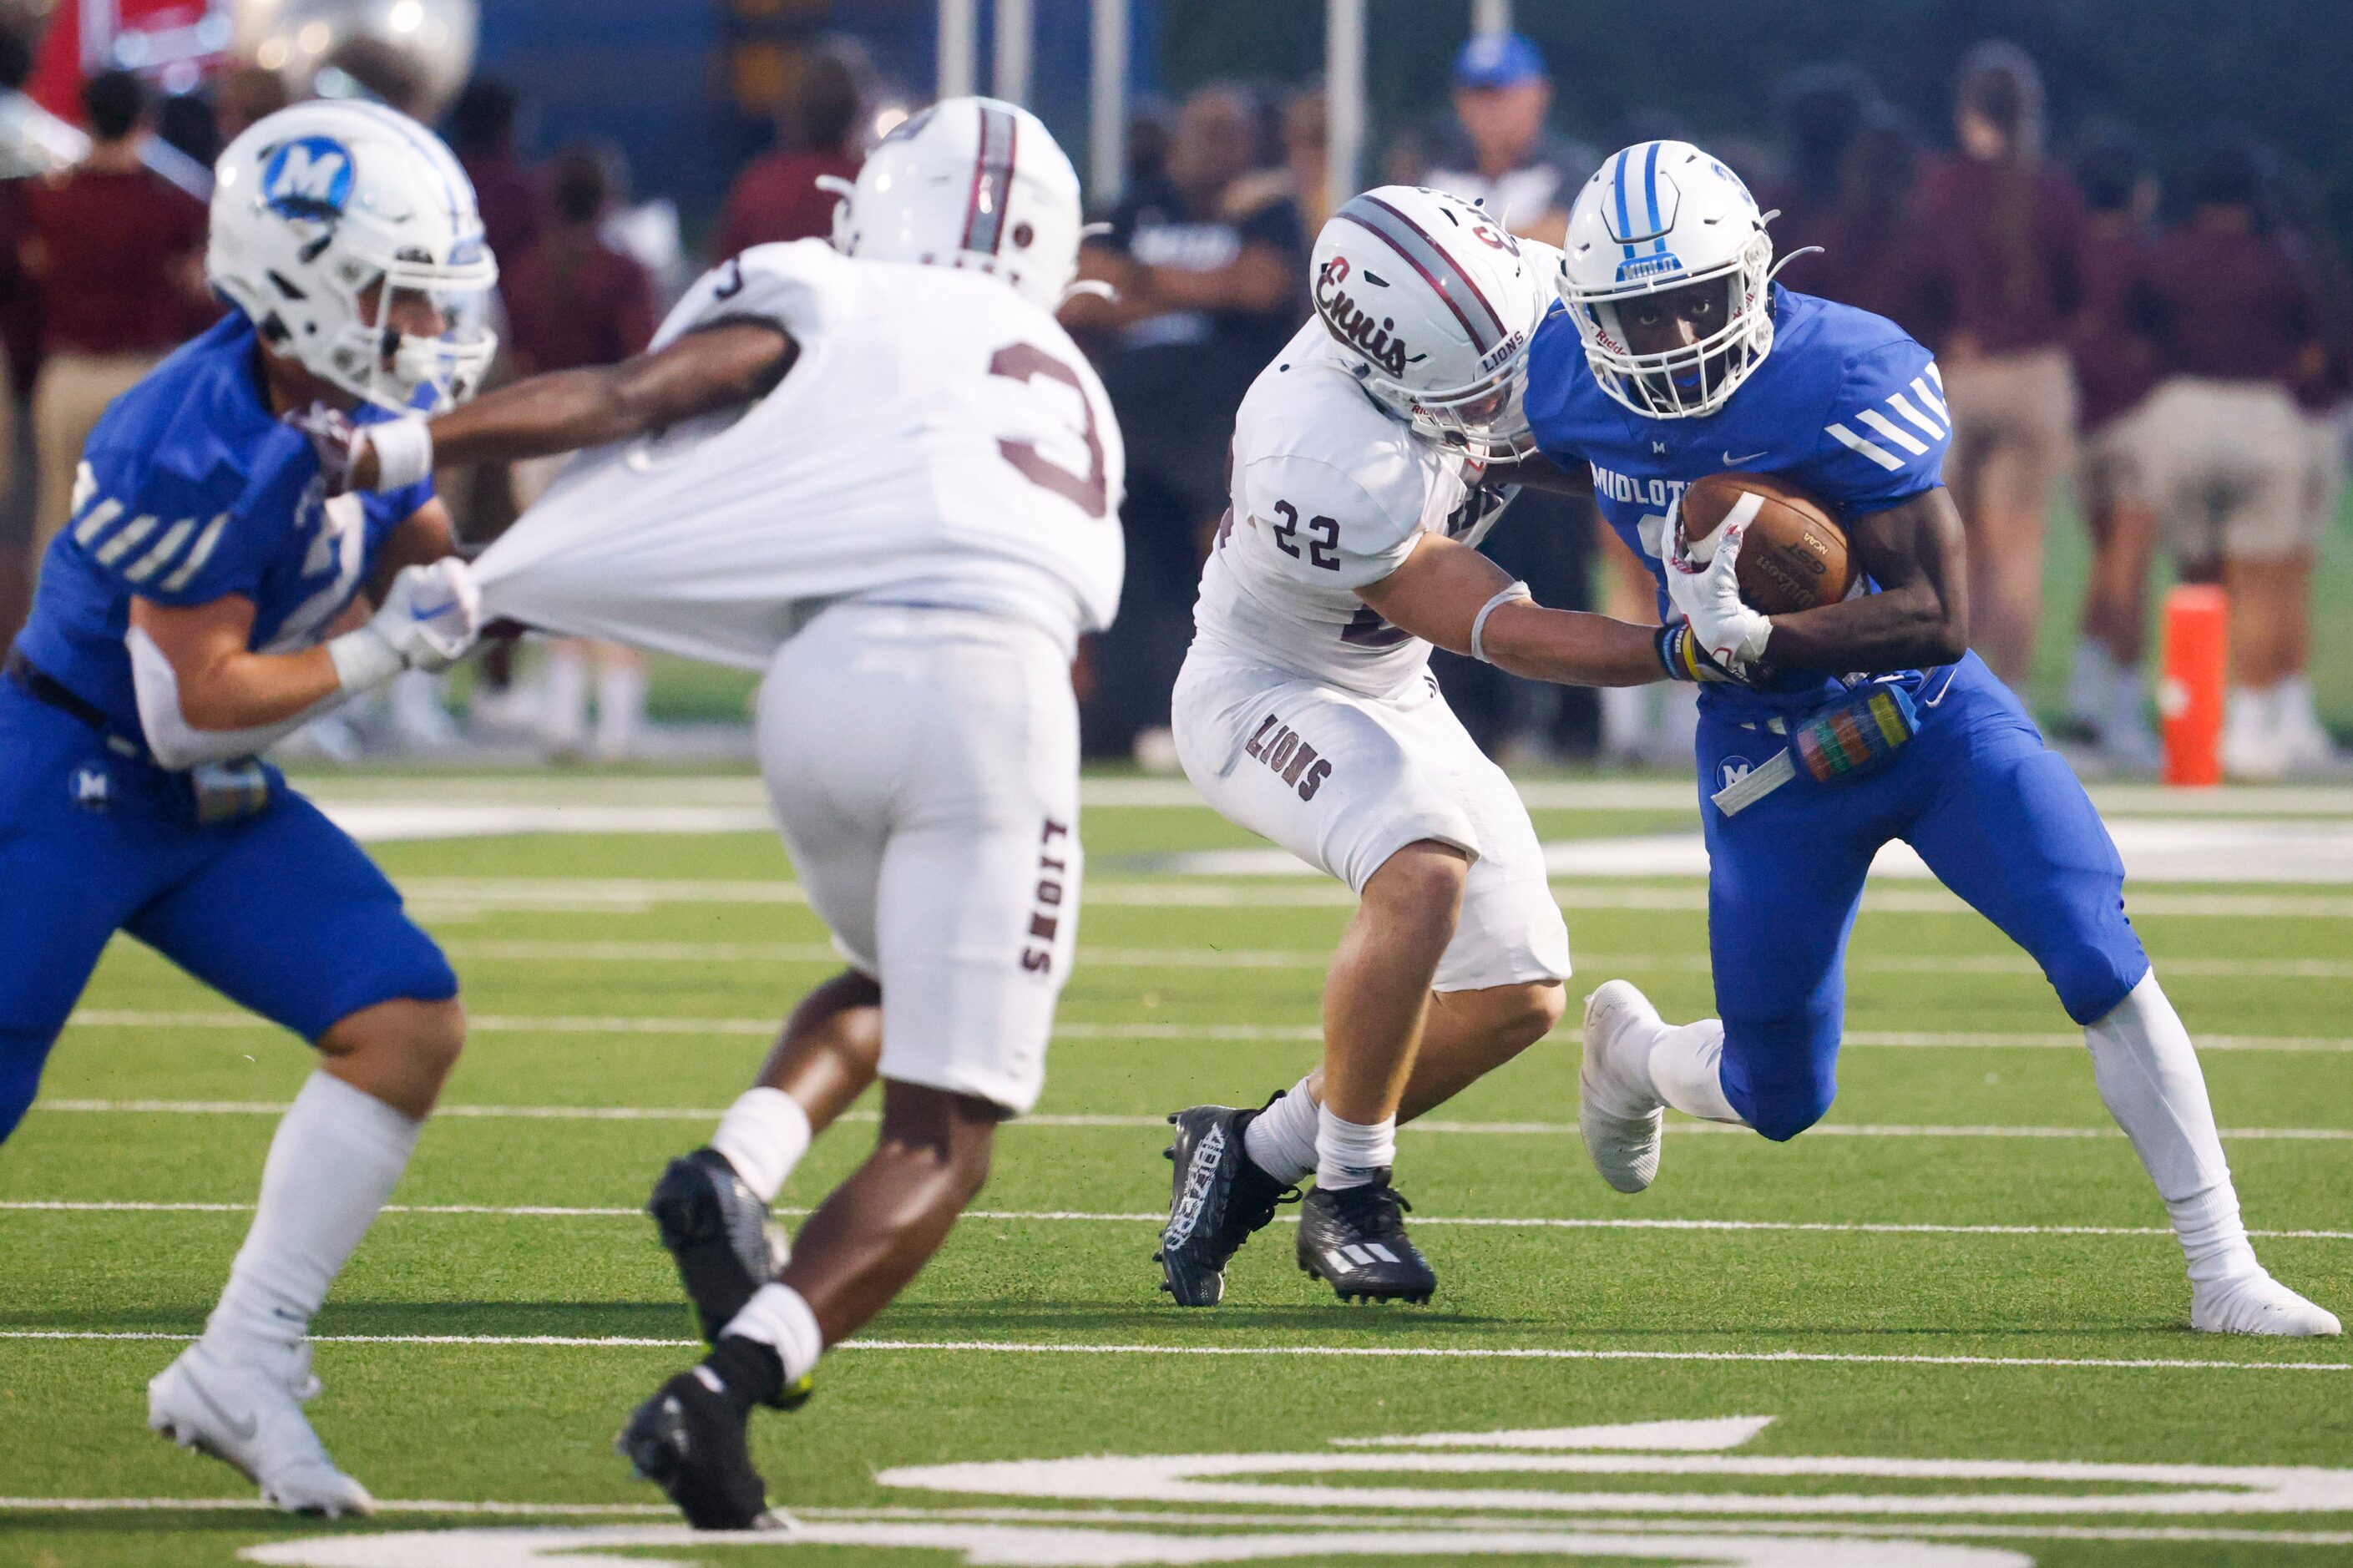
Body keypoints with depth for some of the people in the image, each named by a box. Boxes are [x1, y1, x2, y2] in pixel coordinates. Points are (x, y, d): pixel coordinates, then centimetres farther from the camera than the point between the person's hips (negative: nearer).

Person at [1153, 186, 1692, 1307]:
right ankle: (1349, 1194, -17)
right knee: (1425, 870, -34)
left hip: (1386, 693, 8)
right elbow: (1507, 635, -31)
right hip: (1261, 696, -8)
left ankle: (1253, 1156, 18)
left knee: (1516, 995, 2)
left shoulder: (1531, 300, -21)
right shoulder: (1330, 469, -38)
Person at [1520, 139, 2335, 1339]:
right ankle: (1630, 1049, 46)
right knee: (1777, 1100, 11)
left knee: (2102, 966, -21)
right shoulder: (1571, 386, -11)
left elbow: (1940, 616, -26)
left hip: (1927, 712, -2)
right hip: (1768, 758, 2)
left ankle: (2224, 1273, -15)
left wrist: (1760, 640, -36)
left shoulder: (1848, 378, -25)